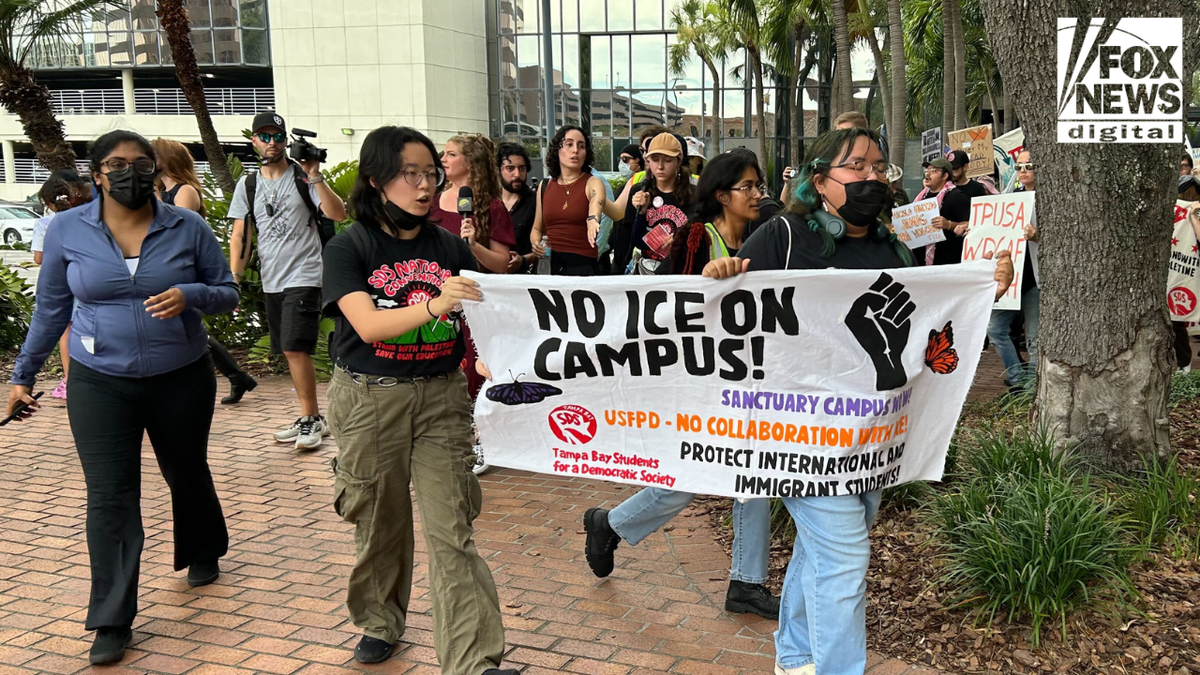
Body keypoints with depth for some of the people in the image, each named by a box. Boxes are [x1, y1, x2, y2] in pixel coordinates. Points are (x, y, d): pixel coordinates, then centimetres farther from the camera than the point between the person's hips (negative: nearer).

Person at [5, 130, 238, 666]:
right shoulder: (67, 230, -2)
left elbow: (228, 293, 0)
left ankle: (203, 554, 46)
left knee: (187, 472, 19)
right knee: (109, 497, -4)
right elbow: (50, 308, 7)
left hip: (182, 379, 1)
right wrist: (24, 373, 10)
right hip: (100, 384, 0)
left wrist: (190, 295, -21)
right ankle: (112, 622, 4)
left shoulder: (188, 228, -4)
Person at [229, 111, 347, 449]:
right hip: (271, 281, 6)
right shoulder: (248, 185, 11)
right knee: (290, 352, 10)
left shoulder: (303, 177, -2)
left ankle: (311, 419, -2)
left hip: (304, 276, -6)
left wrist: (315, 178, -23)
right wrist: (233, 276, 0)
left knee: (295, 348, -14)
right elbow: (239, 235, 10)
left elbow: (338, 214, -14)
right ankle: (311, 419, 20)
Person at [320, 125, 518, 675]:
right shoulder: (349, 248, -5)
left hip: (441, 396, 1)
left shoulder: (451, 247, 5)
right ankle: (380, 621, 40)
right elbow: (369, 325, -19)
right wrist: (433, 305, -35)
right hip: (370, 398, -1)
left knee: (451, 531, -4)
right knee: (381, 522, 15)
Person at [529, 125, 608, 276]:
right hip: (551, 263, 3)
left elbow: (597, 201, -25)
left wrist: (593, 218, -48)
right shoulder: (544, 186, 10)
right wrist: (536, 243, -4)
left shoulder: (593, 183, -1)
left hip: (584, 265, -3)